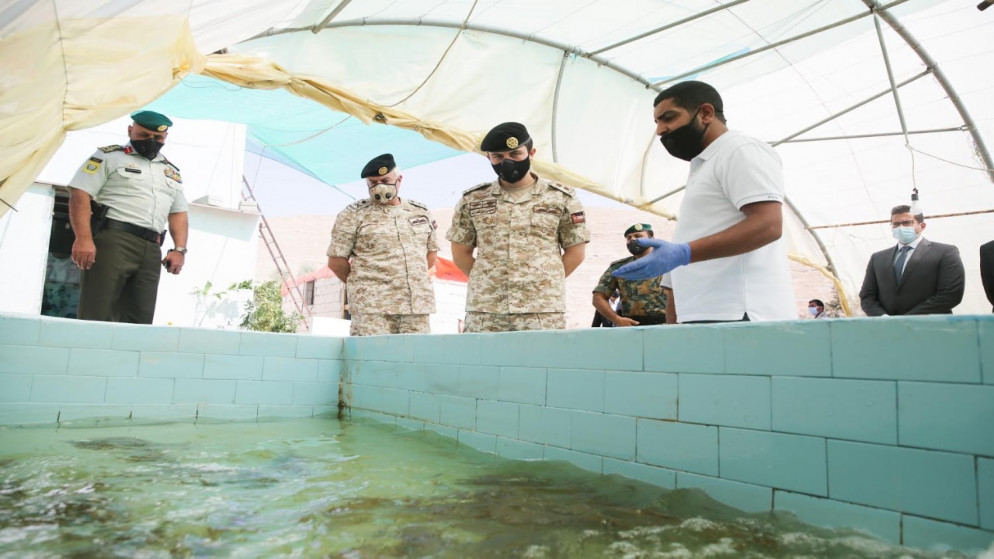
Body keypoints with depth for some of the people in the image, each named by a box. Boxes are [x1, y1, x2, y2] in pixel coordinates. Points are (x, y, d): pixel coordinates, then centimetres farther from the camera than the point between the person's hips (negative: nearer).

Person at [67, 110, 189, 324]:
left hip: (151, 250, 5)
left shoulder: (172, 172, 23)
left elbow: (179, 214, 21)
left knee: (140, 320, 3)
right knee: (95, 316, -8)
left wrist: (179, 249, 5)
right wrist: (84, 238, -15)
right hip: (112, 241, -5)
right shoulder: (109, 156, 8)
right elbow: (80, 194, -1)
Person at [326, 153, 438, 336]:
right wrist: (361, 285, 8)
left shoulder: (421, 212, 15)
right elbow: (336, 261, 2)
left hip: (417, 305, 4)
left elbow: (431, 253, 22)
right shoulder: (353, 215, 3)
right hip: (372, 306, -3)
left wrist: (411, 279, 13)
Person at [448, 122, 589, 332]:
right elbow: (461, 252, 14)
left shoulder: (561, 197, 5)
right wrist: (487, 282, 7)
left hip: (544, 309, -1)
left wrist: (545, 283, 4)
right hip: (483, 309, 2)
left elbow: (576, 252, 9)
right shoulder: (472, 200, 9)